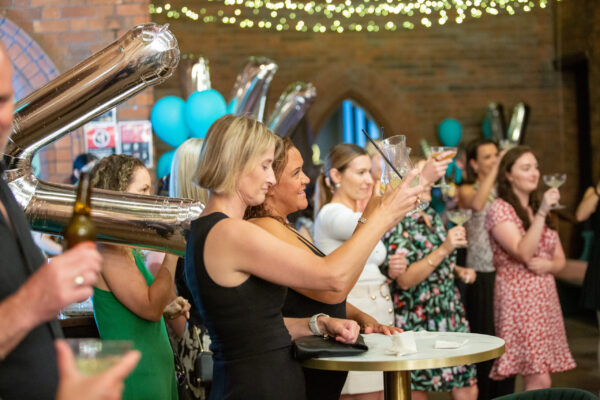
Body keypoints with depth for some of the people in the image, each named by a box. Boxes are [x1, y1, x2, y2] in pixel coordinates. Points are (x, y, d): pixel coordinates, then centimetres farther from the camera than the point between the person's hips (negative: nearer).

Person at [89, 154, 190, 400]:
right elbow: (150, 308, -21)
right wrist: (173, 251, -20)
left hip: (158, 368, 9)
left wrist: (169, 309, 3)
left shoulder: (130, 248, 13)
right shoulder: (109, 250, -16)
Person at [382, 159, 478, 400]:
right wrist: (444, 249, -27)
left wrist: (459, 271, 6)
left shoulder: (432, 216, 11)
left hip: (450, 315, 7)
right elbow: (404, 280, -21)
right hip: (417, 322, -7)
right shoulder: (397, 224, -13)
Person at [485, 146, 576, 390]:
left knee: (536, 382, 3)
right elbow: (524, 253, -18)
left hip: (546, 298, 7)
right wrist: (541, 212, -22)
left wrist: (548, 265, -6)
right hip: (518, 300, -7)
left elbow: (560, 260, 17)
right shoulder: (500, 209, -6)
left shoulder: (540, 208, 17)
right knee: (539, 383, -14)